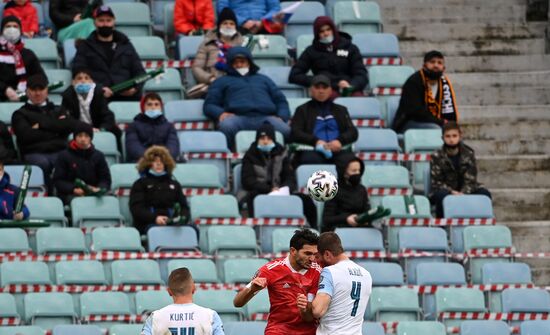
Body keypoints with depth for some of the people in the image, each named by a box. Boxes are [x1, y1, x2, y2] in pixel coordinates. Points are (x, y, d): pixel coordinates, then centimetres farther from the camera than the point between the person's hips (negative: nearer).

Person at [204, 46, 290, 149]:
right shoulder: (222, 81, 32)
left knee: (284, 129, -34)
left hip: (265, 117, 2)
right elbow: (209, 105, 20)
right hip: (238, 117, -1)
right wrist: (220, 113, -6)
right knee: (226, 126, -41)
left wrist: (281, 117, 4)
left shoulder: (263, 79, 38)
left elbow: (281, 101, 29)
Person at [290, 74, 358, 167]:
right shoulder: (303, 110, 22)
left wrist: (340, 140, -9)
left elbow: (353, 132, 15)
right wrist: (315, 141, -12)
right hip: (312, 151, -2)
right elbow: (295, 133, 8)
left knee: (348, 159, -34)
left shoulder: (340, 110, 28)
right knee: (312, 159, -39)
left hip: (336, 150, 2)